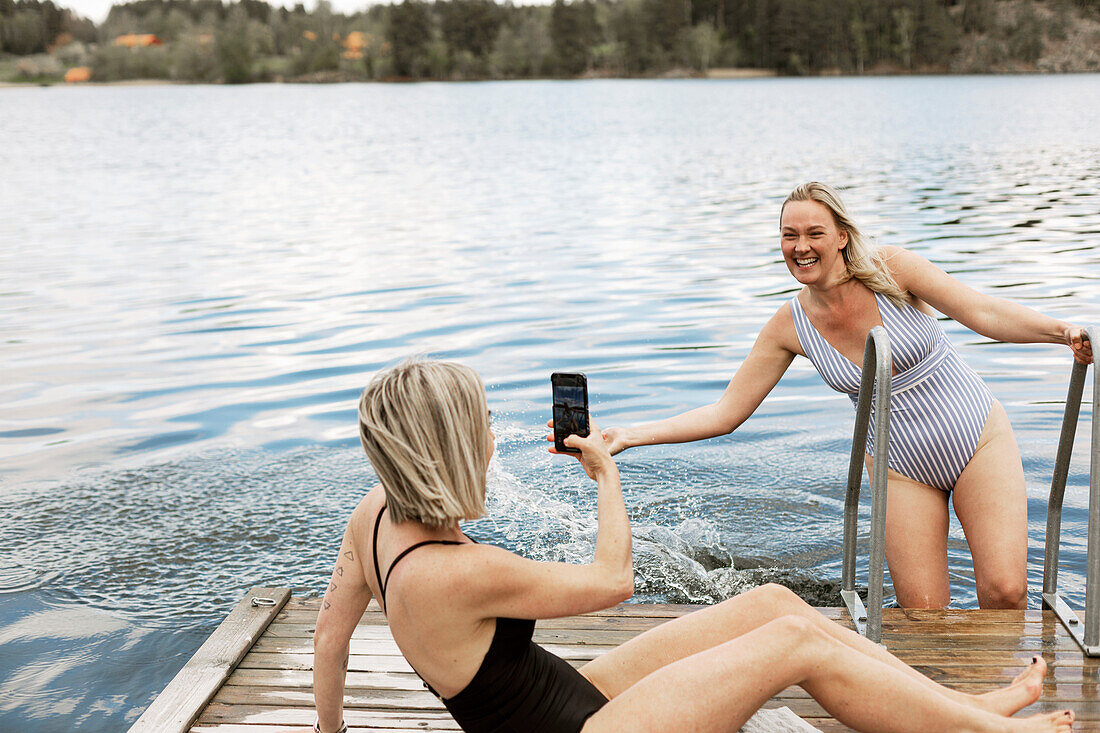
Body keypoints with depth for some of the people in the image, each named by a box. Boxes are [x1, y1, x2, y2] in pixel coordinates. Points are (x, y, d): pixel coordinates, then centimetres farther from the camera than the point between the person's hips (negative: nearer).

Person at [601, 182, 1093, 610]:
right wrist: (627, 436, -15)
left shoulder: (891, 269, -15)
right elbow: (724, 413, -7)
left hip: (979, 439, -2)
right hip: (902, 467, 2)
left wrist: (1063, 332, -36)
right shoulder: (790, 325, -8)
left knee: (1004, 591, -12)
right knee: (922, 615, -7)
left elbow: (984, 313, -18)